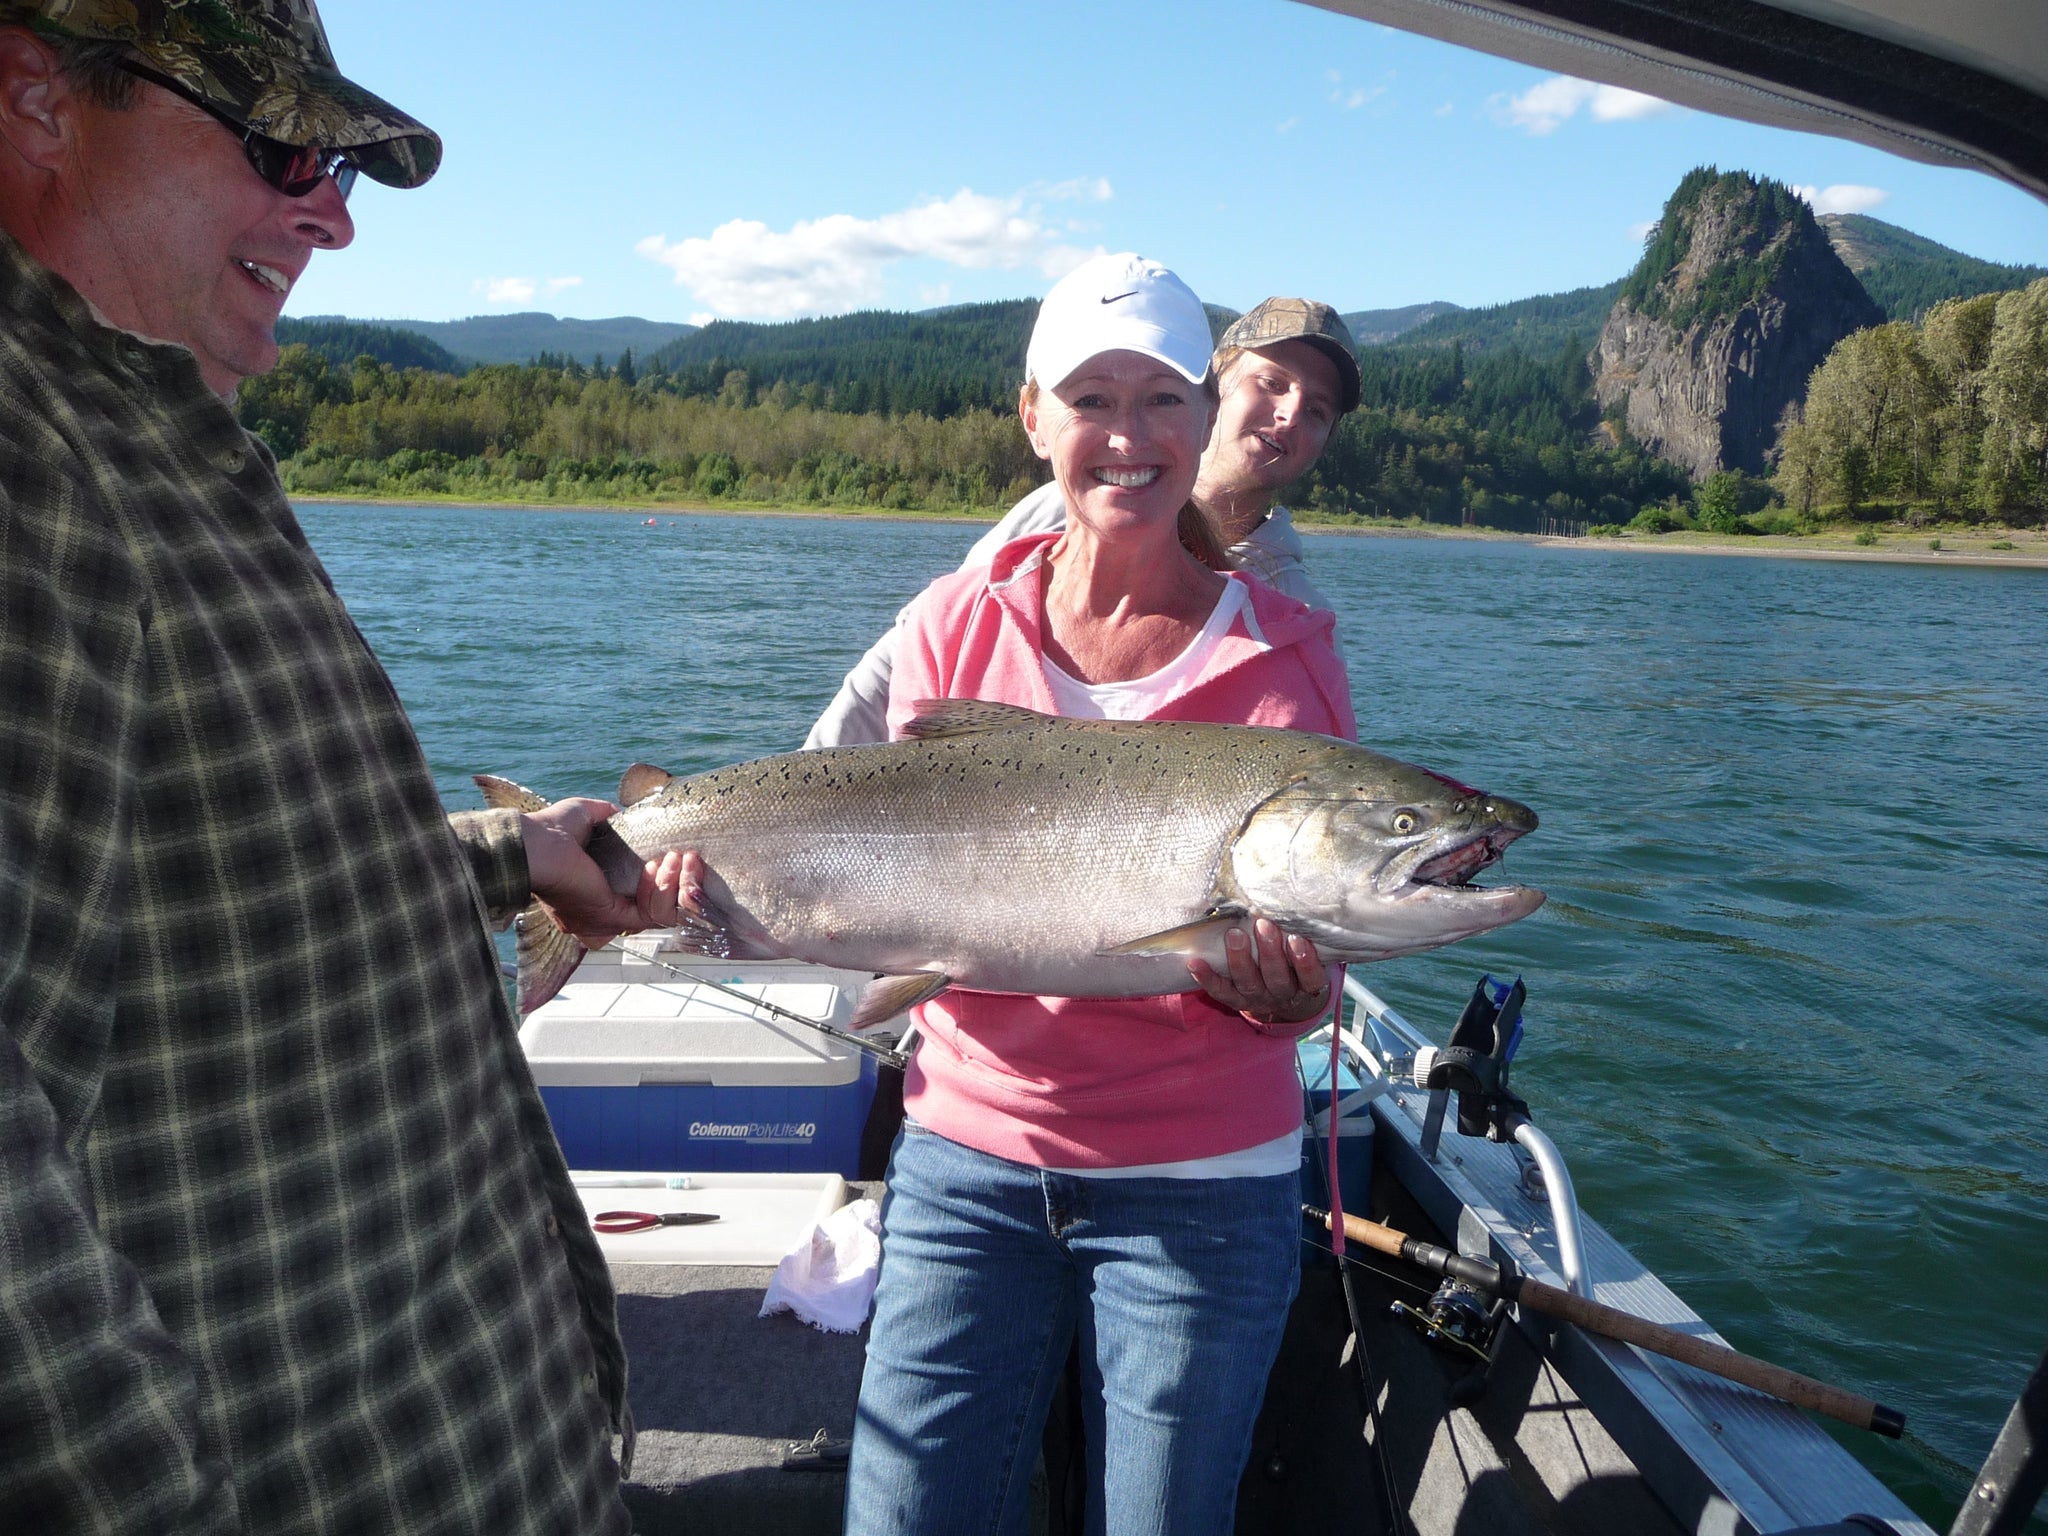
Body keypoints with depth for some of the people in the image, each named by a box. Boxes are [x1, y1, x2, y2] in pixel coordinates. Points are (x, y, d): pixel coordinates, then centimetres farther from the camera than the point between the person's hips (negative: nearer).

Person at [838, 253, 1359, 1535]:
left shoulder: (1287, 655, -4)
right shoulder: (959, 624, 1)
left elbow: (1315, 980, 0)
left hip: (1202, 1184, -1)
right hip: (969, 1159, 2)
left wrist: (1288, 996, -23)